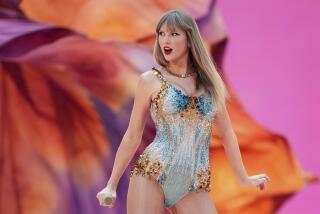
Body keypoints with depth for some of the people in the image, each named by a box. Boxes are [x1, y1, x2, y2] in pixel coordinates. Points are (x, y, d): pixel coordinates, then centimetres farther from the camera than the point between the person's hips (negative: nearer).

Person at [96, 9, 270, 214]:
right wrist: (112, 185, 5)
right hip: (151, 175, -2)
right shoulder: (150, 80, 3)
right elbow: (133, 136, 6)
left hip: (194, 186, 3)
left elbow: (226, 133, 18)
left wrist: (244, 178, 23)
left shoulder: (210, 81, 11)